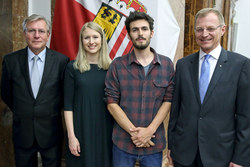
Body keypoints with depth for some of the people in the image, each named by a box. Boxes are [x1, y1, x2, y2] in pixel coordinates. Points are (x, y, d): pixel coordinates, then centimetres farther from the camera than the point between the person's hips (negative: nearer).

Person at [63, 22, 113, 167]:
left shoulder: (111, 67, 2)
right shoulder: (73, 67, -1)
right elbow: (68, 104, -3)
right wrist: (71, 136, -8)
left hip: (106, 129, 2)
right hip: (81, 129, -1)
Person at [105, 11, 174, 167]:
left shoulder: (167, 64, 1)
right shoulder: (118, 65, -2)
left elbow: (168, 101, -2)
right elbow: (112, 103, -5)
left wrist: (149, 130, -12)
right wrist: (133, 131, -12)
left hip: (154, 143, 1)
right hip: (123, 143, 0)